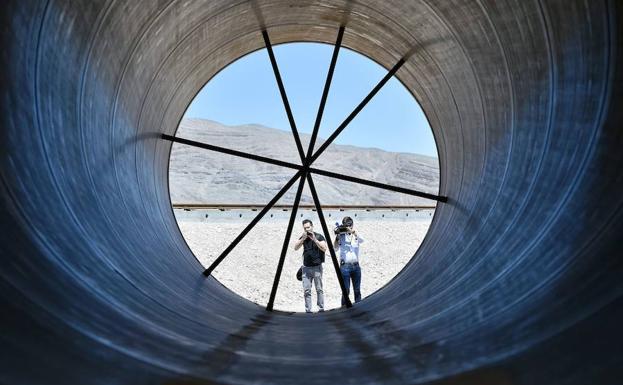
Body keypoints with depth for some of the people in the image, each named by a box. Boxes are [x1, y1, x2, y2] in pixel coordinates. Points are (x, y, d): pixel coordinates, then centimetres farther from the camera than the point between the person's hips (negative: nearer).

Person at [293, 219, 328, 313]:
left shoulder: (319, 236, -3)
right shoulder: (302, 237, 8)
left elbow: (324, 248, -14)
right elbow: (295, 248, -2)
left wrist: (314, 239, -20)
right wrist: (303, 239, -15)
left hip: (317, 267, -3)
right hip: (306, 267, 3)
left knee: (319, 289, 1)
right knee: (306, 290, 3)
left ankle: (321, 308, 9)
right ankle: (308, 310, 10)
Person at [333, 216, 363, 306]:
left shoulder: (356, 235, 7)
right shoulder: (341, 236, 2)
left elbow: (361, 240, -15)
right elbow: (335, 249, -6)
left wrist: (352, 231, -26)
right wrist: (337, 236, -17)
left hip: (356, 266, 3)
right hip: (345, 266, -3)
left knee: (357, 290, 10)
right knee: (346, 291, -3)